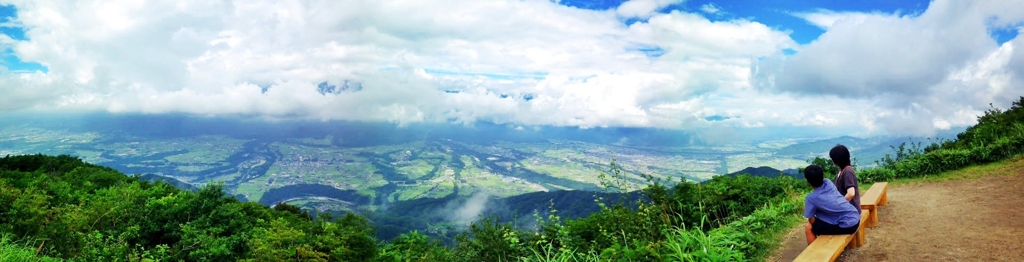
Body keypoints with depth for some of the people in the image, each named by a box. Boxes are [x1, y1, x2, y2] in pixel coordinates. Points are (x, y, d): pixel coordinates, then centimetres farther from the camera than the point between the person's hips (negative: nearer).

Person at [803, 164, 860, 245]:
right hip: (856, 218, 8)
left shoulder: (811, 198, -14)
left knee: (809, 228, 3)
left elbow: (812, 220, -4)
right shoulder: (828, 182, 3)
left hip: (847, 226, -8)